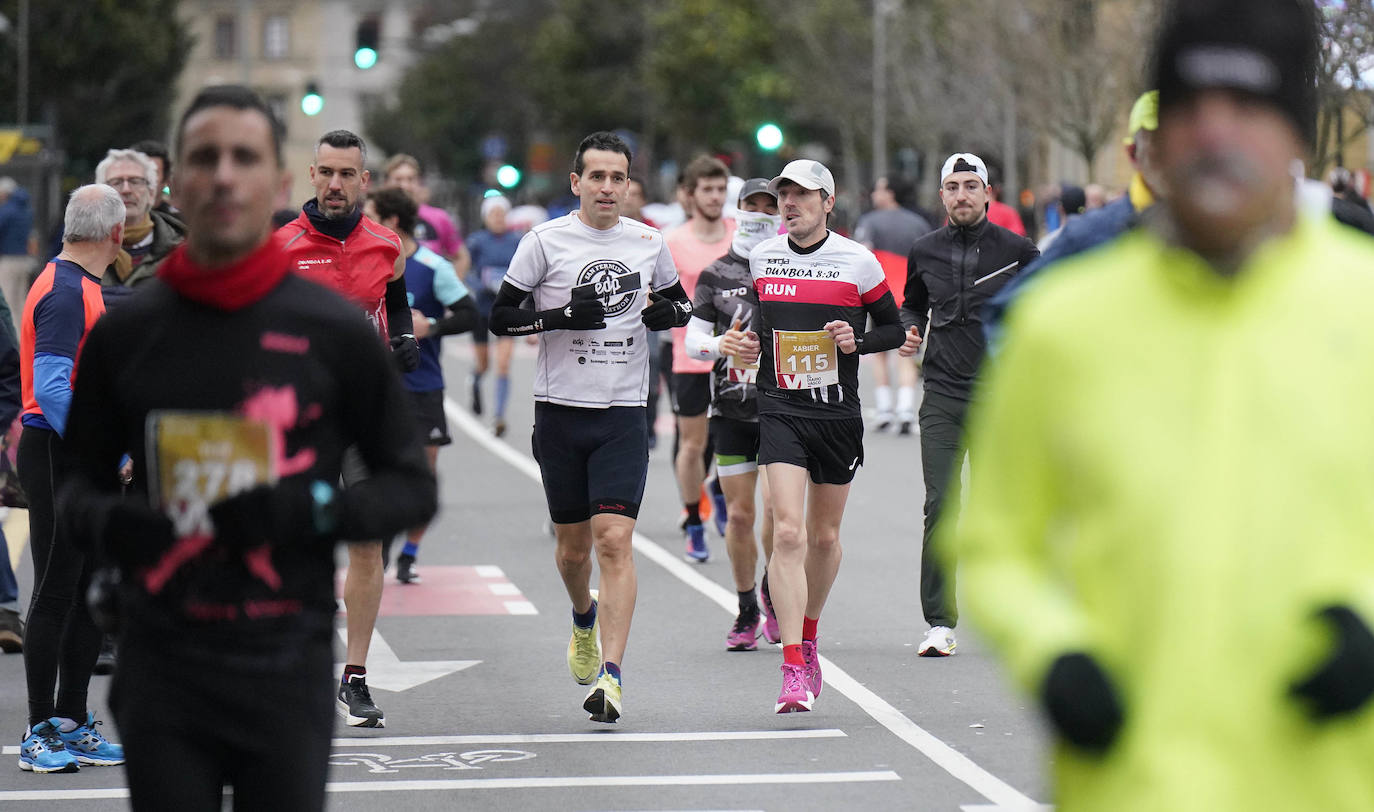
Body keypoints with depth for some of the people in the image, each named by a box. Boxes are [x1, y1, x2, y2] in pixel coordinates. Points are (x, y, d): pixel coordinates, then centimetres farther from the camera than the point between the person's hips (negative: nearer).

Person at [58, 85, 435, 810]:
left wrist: (314, 511, -13)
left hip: (285, 667, -1)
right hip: (161, 665, 1)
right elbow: (81, 481, 17)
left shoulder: (333, 332, 0)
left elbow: (412, 490, 5)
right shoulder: (123, 333, 6)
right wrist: (105, 522, -7)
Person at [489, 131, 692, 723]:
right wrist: (562, 317, -16)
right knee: (573, 545, 11)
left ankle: (610, 675, -16)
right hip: (561, 409, 0)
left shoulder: (649, 243, 7)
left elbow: (681, 304, 22)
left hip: (623, 414, 0)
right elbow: (501, 317, -1)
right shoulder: (545, 241, -1)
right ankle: (584, 619, 44)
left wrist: (666, 312, -2)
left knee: (614, 541, -13)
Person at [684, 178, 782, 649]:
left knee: (778, 508, -11)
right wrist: (719, 345, -13)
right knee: (739, 515, 1)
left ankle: (773, 592, 14)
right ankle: (747, 612, 15)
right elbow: (691, 340, 7)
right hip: (732, 410, 1)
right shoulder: (716, 275, 8)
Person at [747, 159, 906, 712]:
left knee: (824, 536, 13)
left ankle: (808, 639, 38)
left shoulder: (858, 262, -2)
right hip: (780, 410, 0)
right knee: (788, 532, -15)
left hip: (838, 412, 0)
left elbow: (894, 328, 7)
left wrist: (857, 340, -12)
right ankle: (794, 670, -18)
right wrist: (748, 344, 3)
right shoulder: (760, 258, 6)